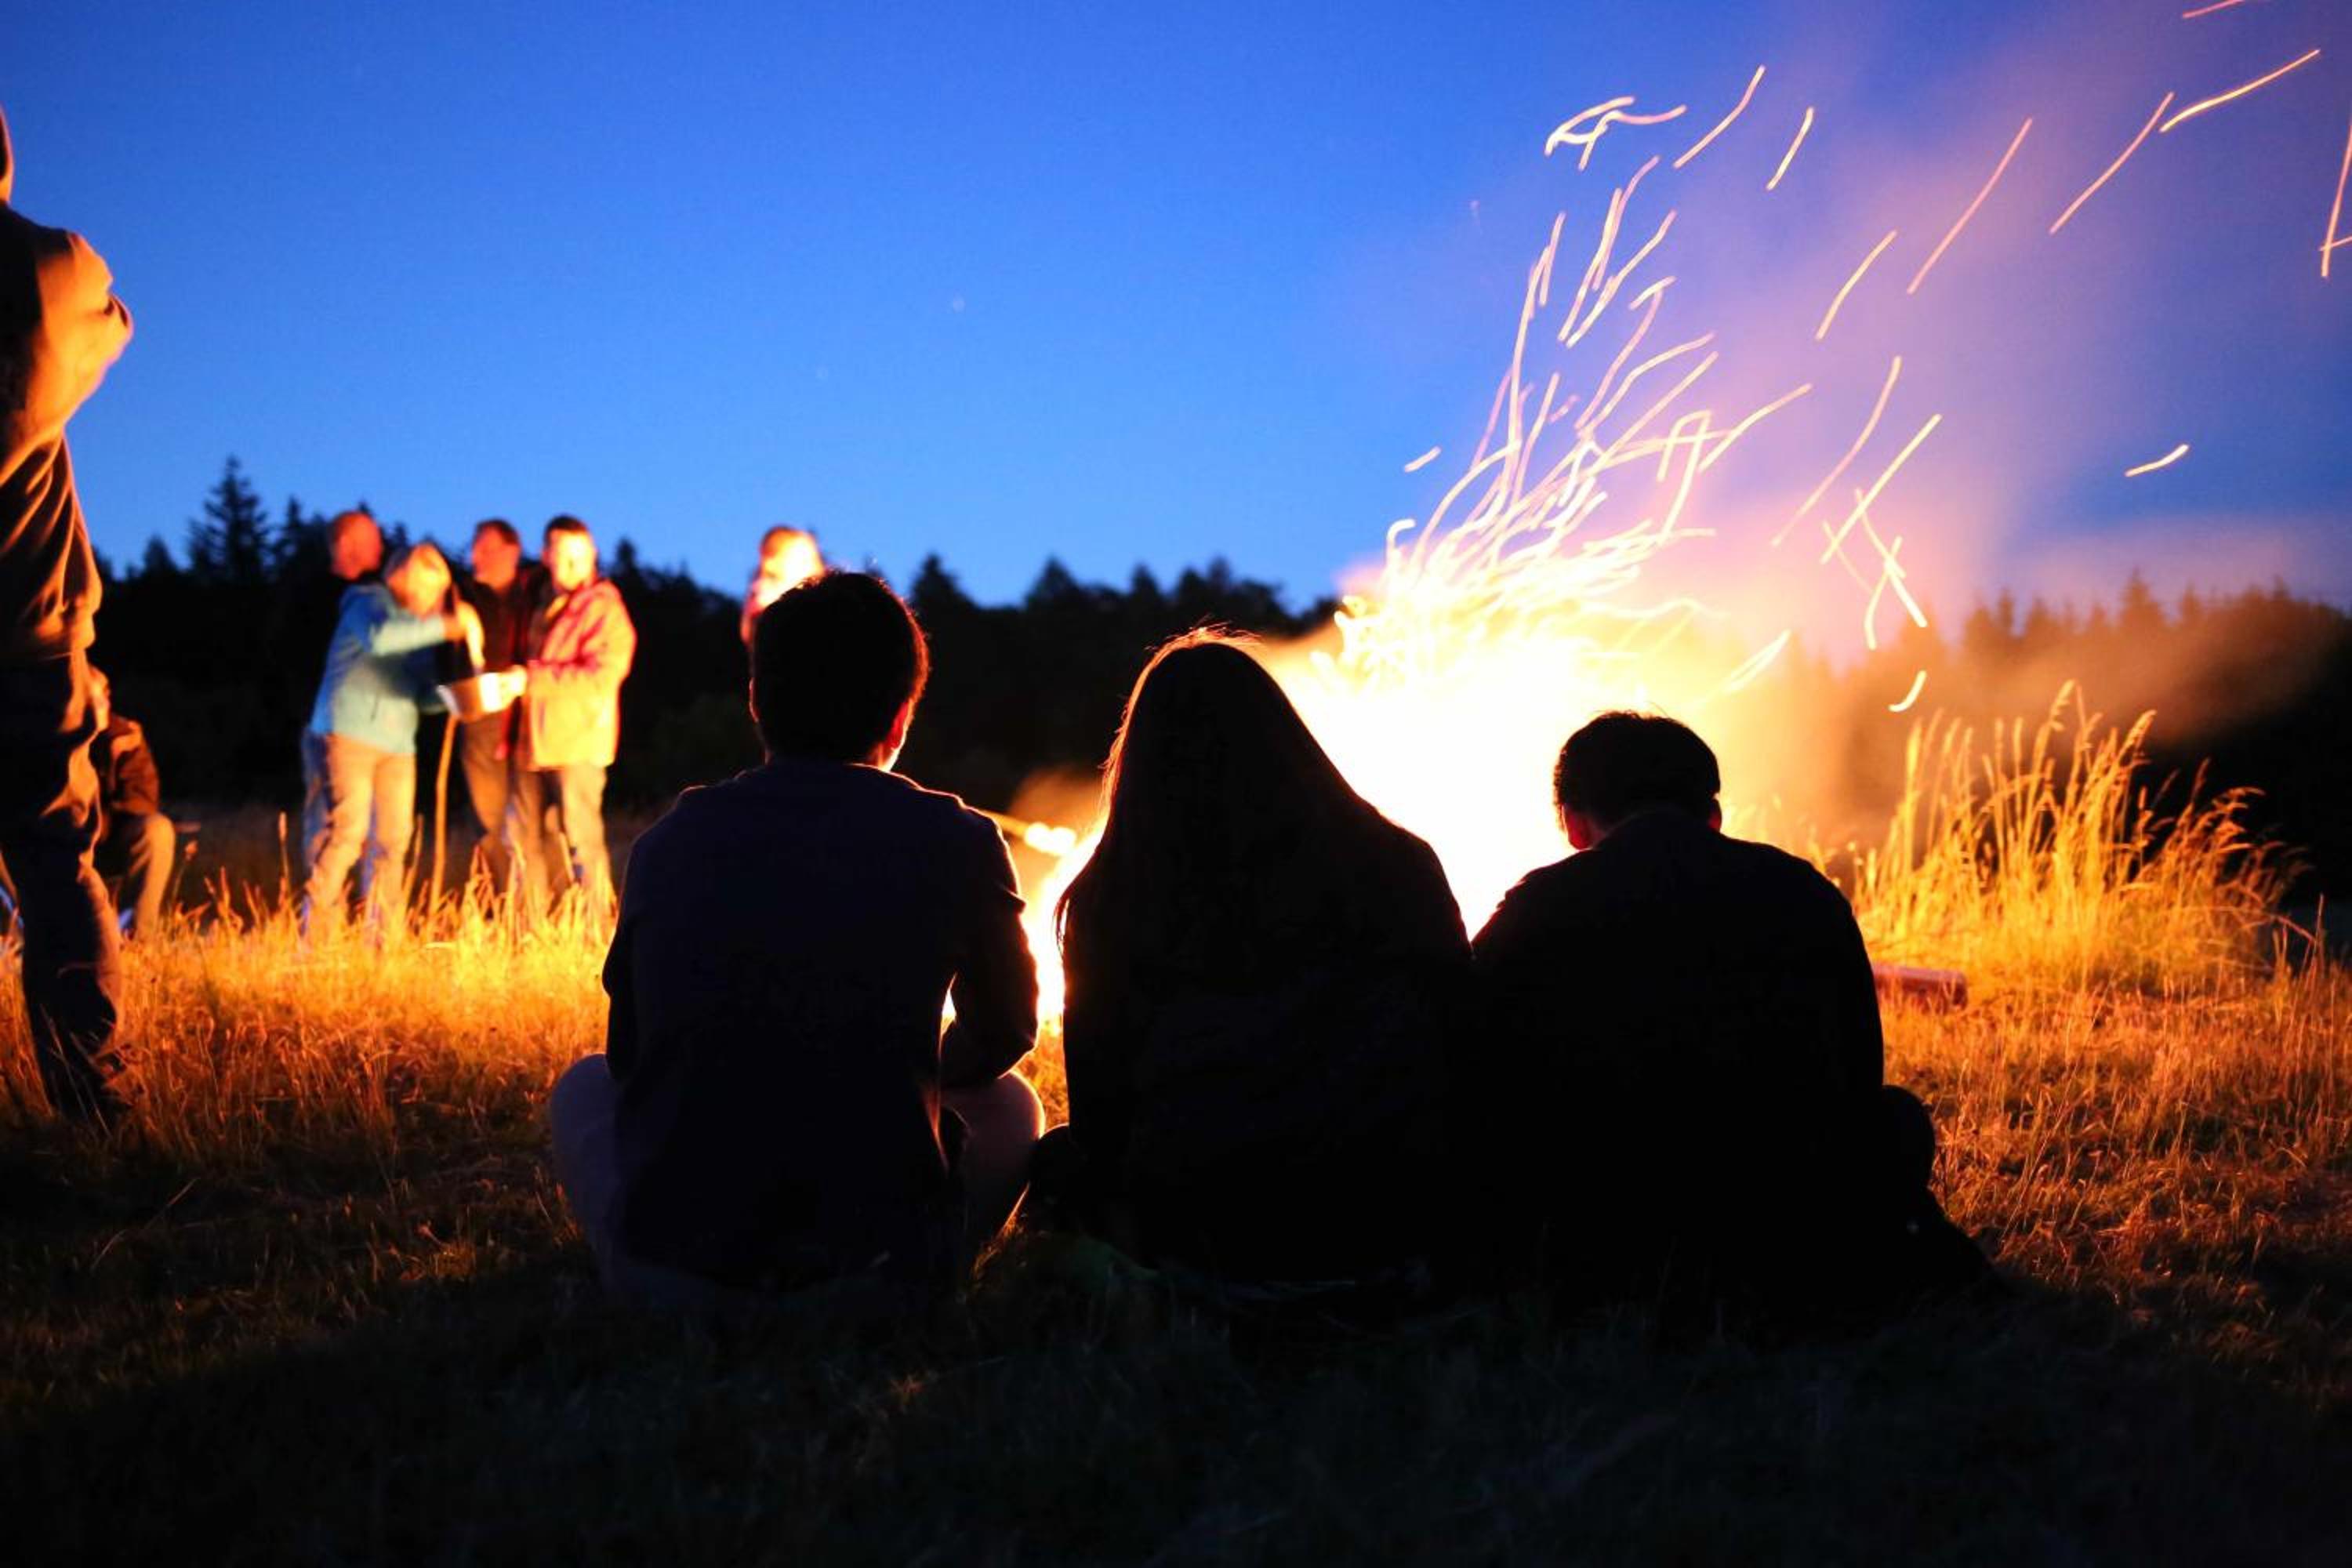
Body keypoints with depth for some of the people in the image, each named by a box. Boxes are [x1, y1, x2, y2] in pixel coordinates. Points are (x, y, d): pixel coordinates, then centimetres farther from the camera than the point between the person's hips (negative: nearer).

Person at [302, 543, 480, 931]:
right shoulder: (369, 604, 0)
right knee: (348, 829, -14)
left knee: (393, 838, 2)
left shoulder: (418, 627, 22)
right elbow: (379, 637, -25)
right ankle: (316, 929, -12)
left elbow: (424, 694, 22)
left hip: (397, 745, 7)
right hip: (349, 734, -7)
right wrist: (447, 626, -27)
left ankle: (379, 935, 8)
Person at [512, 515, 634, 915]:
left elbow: (603, 676, -15)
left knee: (582, 840, -7)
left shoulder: (604, 607, -5)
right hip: (531, 743, 7)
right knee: (526, 841, 7)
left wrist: (534, 678, -16)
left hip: (576, 744, -7)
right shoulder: (543, 606, 17)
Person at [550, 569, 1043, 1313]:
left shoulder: (670, 839, 5)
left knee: (587, 1085, 33)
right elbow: (1004, 1035, 17)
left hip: (672, 1273, 2)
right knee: (1009, 1103, 29)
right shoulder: (957, 842, -1)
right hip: (882, 1274, -1)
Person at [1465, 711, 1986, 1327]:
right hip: (1791, 1270, 2)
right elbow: (1858, 1085, 18)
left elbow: (1473, 1103, 11)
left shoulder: (1534, 911, 5)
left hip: (1591, 1268, -2)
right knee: (1899, 1119, 30)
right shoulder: (1806, 894, 9)